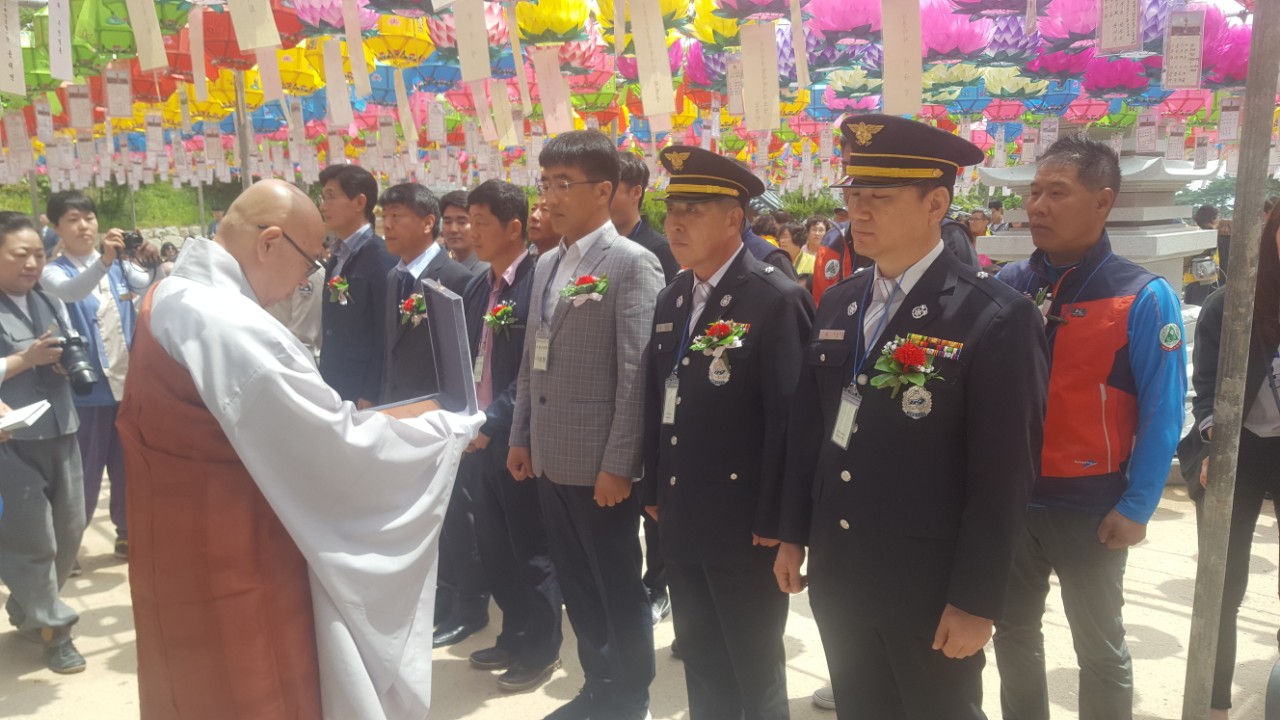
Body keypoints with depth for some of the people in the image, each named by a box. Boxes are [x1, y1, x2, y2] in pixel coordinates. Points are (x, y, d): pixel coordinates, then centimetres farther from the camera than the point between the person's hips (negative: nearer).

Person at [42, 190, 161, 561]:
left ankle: (127, 534, 28)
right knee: (85, 472, 4)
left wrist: (153, 265, -31)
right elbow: (67, 292, -28)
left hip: (129, 381, 4)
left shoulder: (120, 264, 6)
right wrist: (102, 262, -47)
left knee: (128, 466, 14)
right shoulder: (54, 271, -5)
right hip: (87, 388, -3)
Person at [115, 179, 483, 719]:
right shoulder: (232, 325, -27)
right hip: (230, 567, -9)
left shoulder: (172, 295, 4)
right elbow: (338, 447, -23)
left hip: (184, 550, 9)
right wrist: (442, 428, -11)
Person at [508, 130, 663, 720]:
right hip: (551, 459, 7)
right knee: (577, 585, 17)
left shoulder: (632, 264, -11)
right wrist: (521, 437, 14)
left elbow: (637, 373, -16)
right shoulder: (546, 265, 13)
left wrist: (618, 464, -18)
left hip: (599, 463, -7)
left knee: (619, 588, 8)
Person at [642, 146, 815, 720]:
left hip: (745, 522, -7)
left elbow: (789, 415, -16)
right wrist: (653, 492, 12)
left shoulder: (777, 299, -14)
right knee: (700, 660, 20)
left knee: (754, 667, 11)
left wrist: (774, 521, -16)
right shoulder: (671, 300, 9)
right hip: (681, 519, 7)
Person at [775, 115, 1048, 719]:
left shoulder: (996, 318, -15)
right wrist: (793, 534, 11)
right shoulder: (837, 304, 5)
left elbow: (1003, 476, -16)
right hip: (836, 574, 6)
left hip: (930, 586, -5)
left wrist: (976, 601, -14)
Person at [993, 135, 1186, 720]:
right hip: (1008, 495, 4)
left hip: (1090, 504, -4)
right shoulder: (1006, 286, -1)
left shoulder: (1143, 298, -12)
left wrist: (1136, 508, -11)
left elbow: (1162, 413, -9)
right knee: (1012, 632, 18)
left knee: (1100, 648, 13)